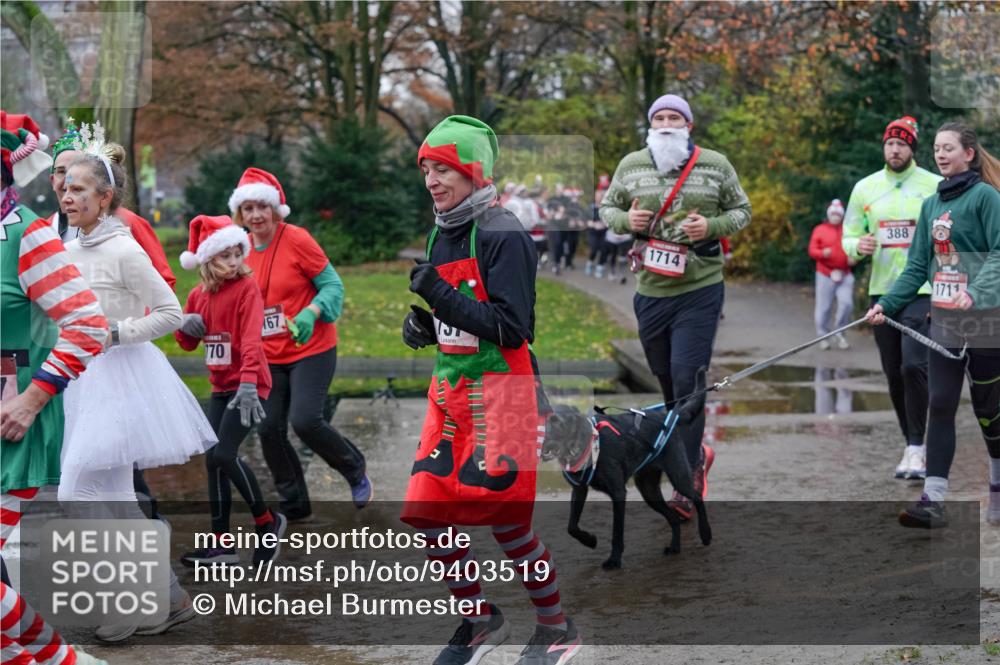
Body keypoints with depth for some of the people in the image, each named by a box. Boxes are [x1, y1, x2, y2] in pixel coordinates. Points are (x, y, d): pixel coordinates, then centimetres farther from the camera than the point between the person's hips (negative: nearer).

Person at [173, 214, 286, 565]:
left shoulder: (247, 287, -11)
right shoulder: (199, 294, 9)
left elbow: (251, 338, -23)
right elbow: (187, 343, 19)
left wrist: (247, 384, -34)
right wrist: (186, 327, -5)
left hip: (246, 387, -7)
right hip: (220, 388, 7)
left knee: (224, 455, -16)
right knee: (212, 460, 6)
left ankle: (267, 520, 5)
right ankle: (221, 543, 14)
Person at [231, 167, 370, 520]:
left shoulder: (297, 240, -11)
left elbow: (333, 285, -9)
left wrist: (311, 313, -27)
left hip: (310, 350, -5)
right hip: (269, 356, 5)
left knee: (305, 420, -18)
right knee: (269, 430, 0)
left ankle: (356, 472, 9)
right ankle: (293, 504, 20)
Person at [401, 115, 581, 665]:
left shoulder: (503, 235, -14)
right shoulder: (440, 235, 11)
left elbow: (509, 327, -20)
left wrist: (440, 296, -24)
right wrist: (421, 321, 4)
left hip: (498, 390, -8)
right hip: (448, 390, 8)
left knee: (505, 520, -1)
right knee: (426, 514, 5)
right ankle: (481, 620, 24)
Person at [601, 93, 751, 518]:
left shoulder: (715, 165, 0)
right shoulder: (631, 166, 5)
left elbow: (741, 210, 8)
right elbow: (607, 207, 15)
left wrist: (712, 226, -11)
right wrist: (626, 220, -7)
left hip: (701, 291, -3)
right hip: (651, 291, 4)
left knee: (688, 381, -11)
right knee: (667, 380, 14)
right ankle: (696, 453, 38)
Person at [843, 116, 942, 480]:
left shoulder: (935, 186, 0)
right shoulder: (865, 188, 9)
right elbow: (848, 238, 13)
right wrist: (858, 246, -11)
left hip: (923, 290, -4)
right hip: (882, 290, 4)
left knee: (913, 365, -18)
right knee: (893, 373, 7)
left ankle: (916, 447, -11)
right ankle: (911, 445, 20)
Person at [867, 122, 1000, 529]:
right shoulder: (931, 204, 12)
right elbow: (918, 266, 14)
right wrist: (887, 304, 4)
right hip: (943, 319, 5)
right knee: (940, 406, -1)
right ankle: (933, 500, -3)